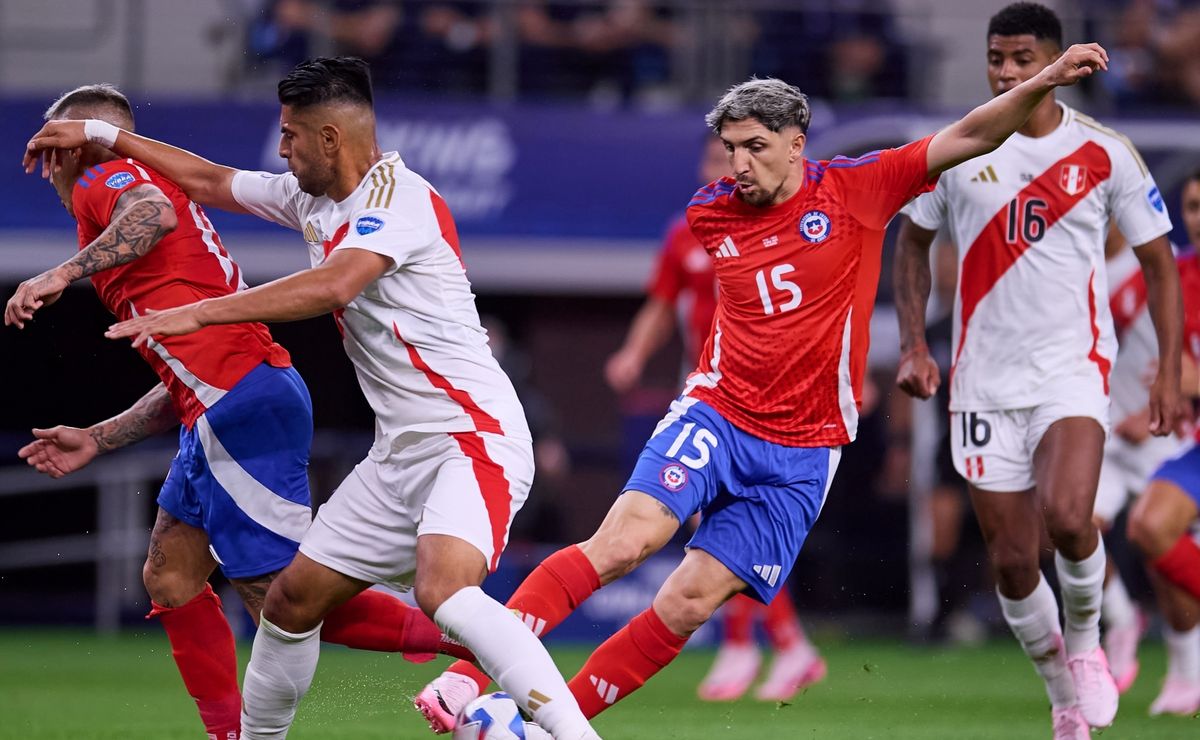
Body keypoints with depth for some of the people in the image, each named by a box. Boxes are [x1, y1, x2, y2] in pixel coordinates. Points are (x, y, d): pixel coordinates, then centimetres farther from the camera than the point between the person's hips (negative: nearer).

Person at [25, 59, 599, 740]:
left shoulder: (397, 194, -14)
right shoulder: (315, 200, 14)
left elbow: (333, 285, -30)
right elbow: (213, 183, 29)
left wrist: (199, 313, -29)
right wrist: (103, 135, 33)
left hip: (473, 436, -9)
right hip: (401, 453, 9)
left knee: (443, 589, -33)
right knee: (293, 598, 9)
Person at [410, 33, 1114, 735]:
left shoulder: (855, 189, -2)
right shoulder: (710, 213, 6)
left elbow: (968, 138, -6)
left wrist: (1045, 82, -16)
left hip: (803, 454, 0)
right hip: (716, 416, 0)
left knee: (689, 605, -9)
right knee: (623, 540, -24)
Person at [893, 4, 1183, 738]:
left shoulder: (1104, 153, -3)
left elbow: (1159, 262, 5)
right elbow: (913, 242, 15)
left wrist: (1170, 373, -1)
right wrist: (914, 345, 5)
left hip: (1074, 368, -2)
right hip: (985, 381, 2)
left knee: (1067, 518, -27)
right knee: (1012, 561, 2)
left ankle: (1085, 638, 2)